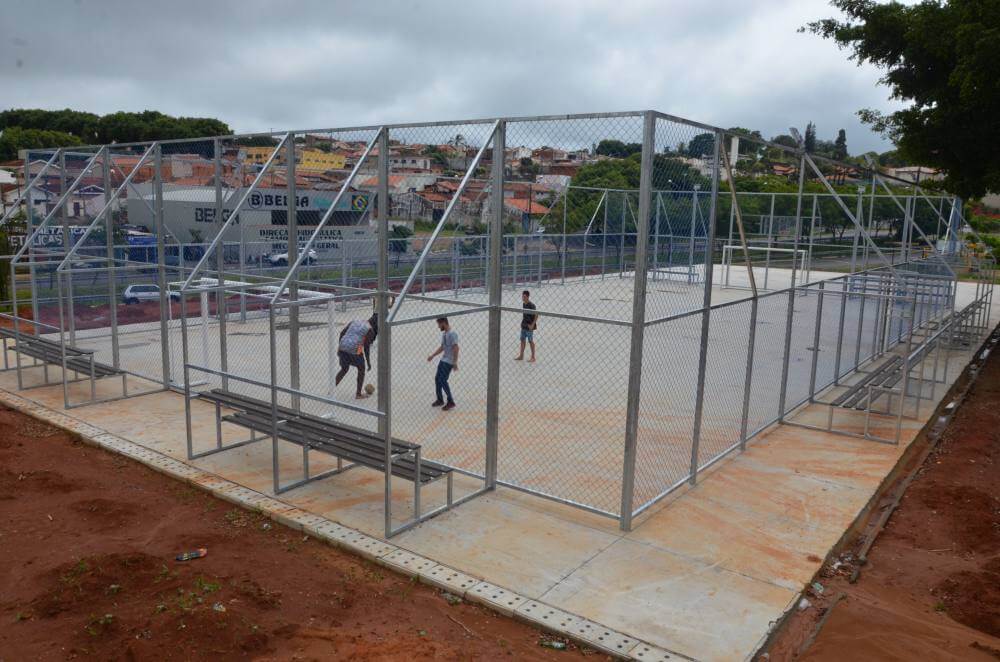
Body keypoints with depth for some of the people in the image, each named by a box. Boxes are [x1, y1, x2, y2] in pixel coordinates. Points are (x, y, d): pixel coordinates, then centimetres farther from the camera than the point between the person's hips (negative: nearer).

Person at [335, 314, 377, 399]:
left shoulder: (355, 322, 18)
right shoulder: (370, 330, -1)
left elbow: (342, 333, 13)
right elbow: (366, 347, -6)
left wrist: (340, 348, 18)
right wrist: (368, 362, 2)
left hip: (342, 348, 6)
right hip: (354, 350, -6)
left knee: (344, 369, 25)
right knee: (361, 369, 17)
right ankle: (358, 394, 22)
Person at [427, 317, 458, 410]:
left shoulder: (452, 334, -19)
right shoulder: (444, 334, 11)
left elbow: (456, 348, -23)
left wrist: (455, 362, -26)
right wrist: (432, 356, 24)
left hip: (449, 362, -9)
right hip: (442, 360, 9)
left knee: (443, 381, -9)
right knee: (437, 379, 11)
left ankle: (451, 402, 1)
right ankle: (440, 400, 25)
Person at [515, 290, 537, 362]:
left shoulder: (531, 305, -18)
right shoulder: (523, 304, 6)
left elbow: (536, 315, -18)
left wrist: (532, 325, -20)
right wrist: (522, 322, 13)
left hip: (529, 326, -8)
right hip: (523, 325, 8)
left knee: (531, 341, 1)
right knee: (522, 340, 13)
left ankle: (533, 357, 11)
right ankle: (521, 356, 22)